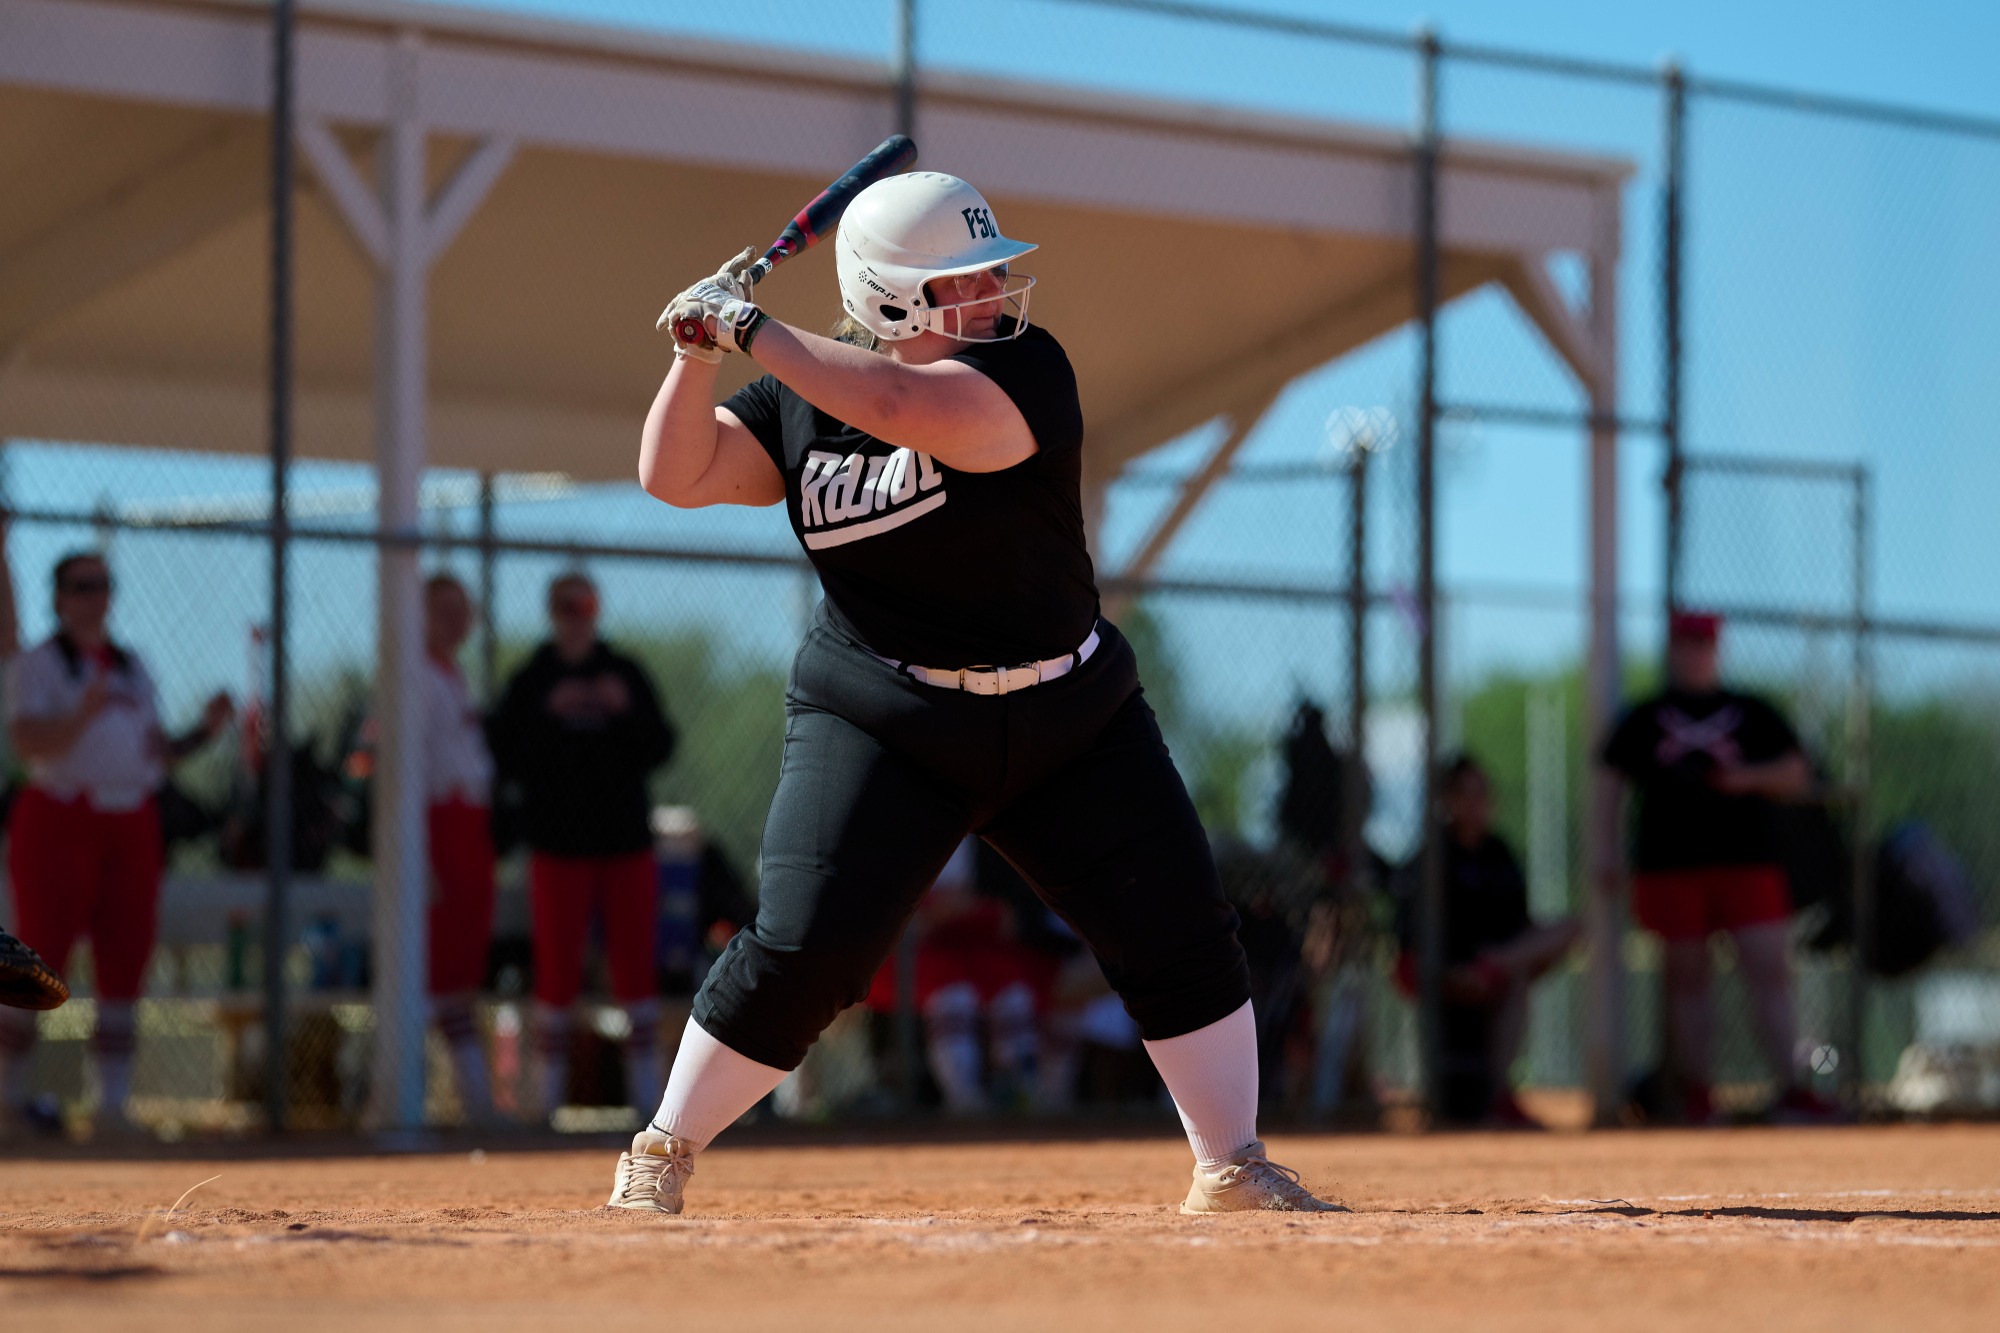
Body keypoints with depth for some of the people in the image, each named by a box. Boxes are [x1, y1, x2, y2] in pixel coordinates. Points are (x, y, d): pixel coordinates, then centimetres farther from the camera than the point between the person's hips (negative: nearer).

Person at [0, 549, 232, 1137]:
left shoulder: (131, 667, 18)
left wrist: (205, 731, 1)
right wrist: (84, 714, -33)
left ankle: (114, 1104, 2)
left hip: (132, 825, 6)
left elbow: (157, 754, 18)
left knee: (124, 963, 0)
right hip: (59, 823, -6)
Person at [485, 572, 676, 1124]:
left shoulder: (625, 673, 9)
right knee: (557, 968, -3)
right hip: (559, 845, -2)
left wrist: (627, 710, -12)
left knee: (635, 964, 0)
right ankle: (550, 1092, 2)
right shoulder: (530, 681, 3)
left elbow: (659, 748, 4)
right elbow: (506, 756, -6)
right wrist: (548, 714, -17)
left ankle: (647, 1087, 4)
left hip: (625, 839, 2)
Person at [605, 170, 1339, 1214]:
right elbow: (677, 475, -5)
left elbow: (903, 407, -31)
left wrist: (752, 331, -28)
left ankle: (1232, 1167, 14)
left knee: (1179, 932, -1)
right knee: (802, 951, -12)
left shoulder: (1023, 367, -13)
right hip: (880, 724, -1)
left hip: (1072, 716, 1)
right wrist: (700, 353, -19)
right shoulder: (803, 400, -1)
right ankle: (661, 1154, 4)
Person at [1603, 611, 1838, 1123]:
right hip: (1671, 868, 0)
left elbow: (1796, 777, 6)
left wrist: (1746, 778, -12)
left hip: (1747, 863, 0)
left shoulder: (1754, 714, 12)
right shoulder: (1645, 720, 13)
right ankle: (1694, 1095, 6)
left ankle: (1790, 1089, -13)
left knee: (1770, 973, -10)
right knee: (1686, 980, 1)